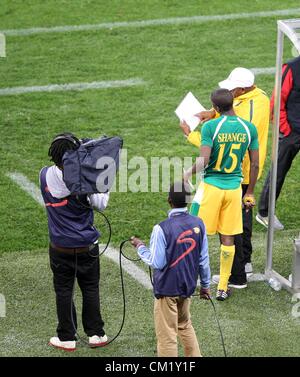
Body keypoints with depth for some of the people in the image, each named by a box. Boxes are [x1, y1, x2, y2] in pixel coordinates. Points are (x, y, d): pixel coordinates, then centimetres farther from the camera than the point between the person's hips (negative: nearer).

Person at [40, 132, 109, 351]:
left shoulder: (45, 176, -11)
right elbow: (101, 204, -9)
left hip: (60, 248, 2)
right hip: (86, 246, -2)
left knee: (63, 291, 11)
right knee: (90, 289, 14)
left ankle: (67, 338, 17)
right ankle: (95, 334, 20)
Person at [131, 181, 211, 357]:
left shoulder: (162, 229, -21)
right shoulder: (198, 224, -5)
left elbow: (157, 263, -18)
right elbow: (204, 259, 2)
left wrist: (140, 247, -2)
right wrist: (205, 285, 15)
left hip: (167, 289, -5)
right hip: (188, 286, 5)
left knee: (167, 336, 4)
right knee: (185, 326, 26)